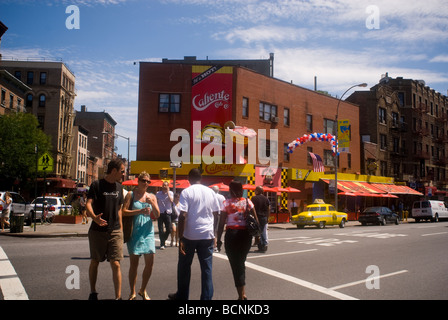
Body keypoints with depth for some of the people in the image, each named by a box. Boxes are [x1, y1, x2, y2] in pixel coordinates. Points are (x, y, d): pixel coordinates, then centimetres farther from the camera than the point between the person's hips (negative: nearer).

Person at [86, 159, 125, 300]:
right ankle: (93, 293, 30)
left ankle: (118, 296, 1)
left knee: (116, 264, -5)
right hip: (97, 231, -2)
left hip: (115, 232, 3)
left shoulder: (119, 187, 10)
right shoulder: (97, 185, -5)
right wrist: (94, 217, -36)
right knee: (95, 262, 12)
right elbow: (88, 203, -15)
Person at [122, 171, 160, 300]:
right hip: (135, 232, -3)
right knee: (134, 263, 0)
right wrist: (140, 211, -18)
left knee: (150, 263, 2)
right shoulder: (131, 194, 2)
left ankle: (143, 290, 23)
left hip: (148, 232, 3)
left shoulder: (152, 196, 12)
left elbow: (157, 215, 6)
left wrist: (152, 204, -11)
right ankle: (132, 293, 17)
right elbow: (124, 212, -9)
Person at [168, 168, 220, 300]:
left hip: (189, 235, -2)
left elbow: (183, 215, -15)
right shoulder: (211, 192, 5)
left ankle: (182, 295, 27)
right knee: (207, 268, 6)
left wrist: (180, 238, -12)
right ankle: (207, 297, 8)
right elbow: (216, 214, 10)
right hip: (207, 235, 3)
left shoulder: (186, 192, -8)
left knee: (184, 266, 15)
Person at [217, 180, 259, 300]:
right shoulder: (247, 202, 4)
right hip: (246, 234, 4)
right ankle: (243, 293, 23)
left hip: (232, 234, -4)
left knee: (236, 264, 4)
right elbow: (255, 220, 3)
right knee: (241, 262, 20)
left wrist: (218, 238, -1)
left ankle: (241, 296, 4)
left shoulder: (227, 203, -5)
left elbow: (222, 223, -7)